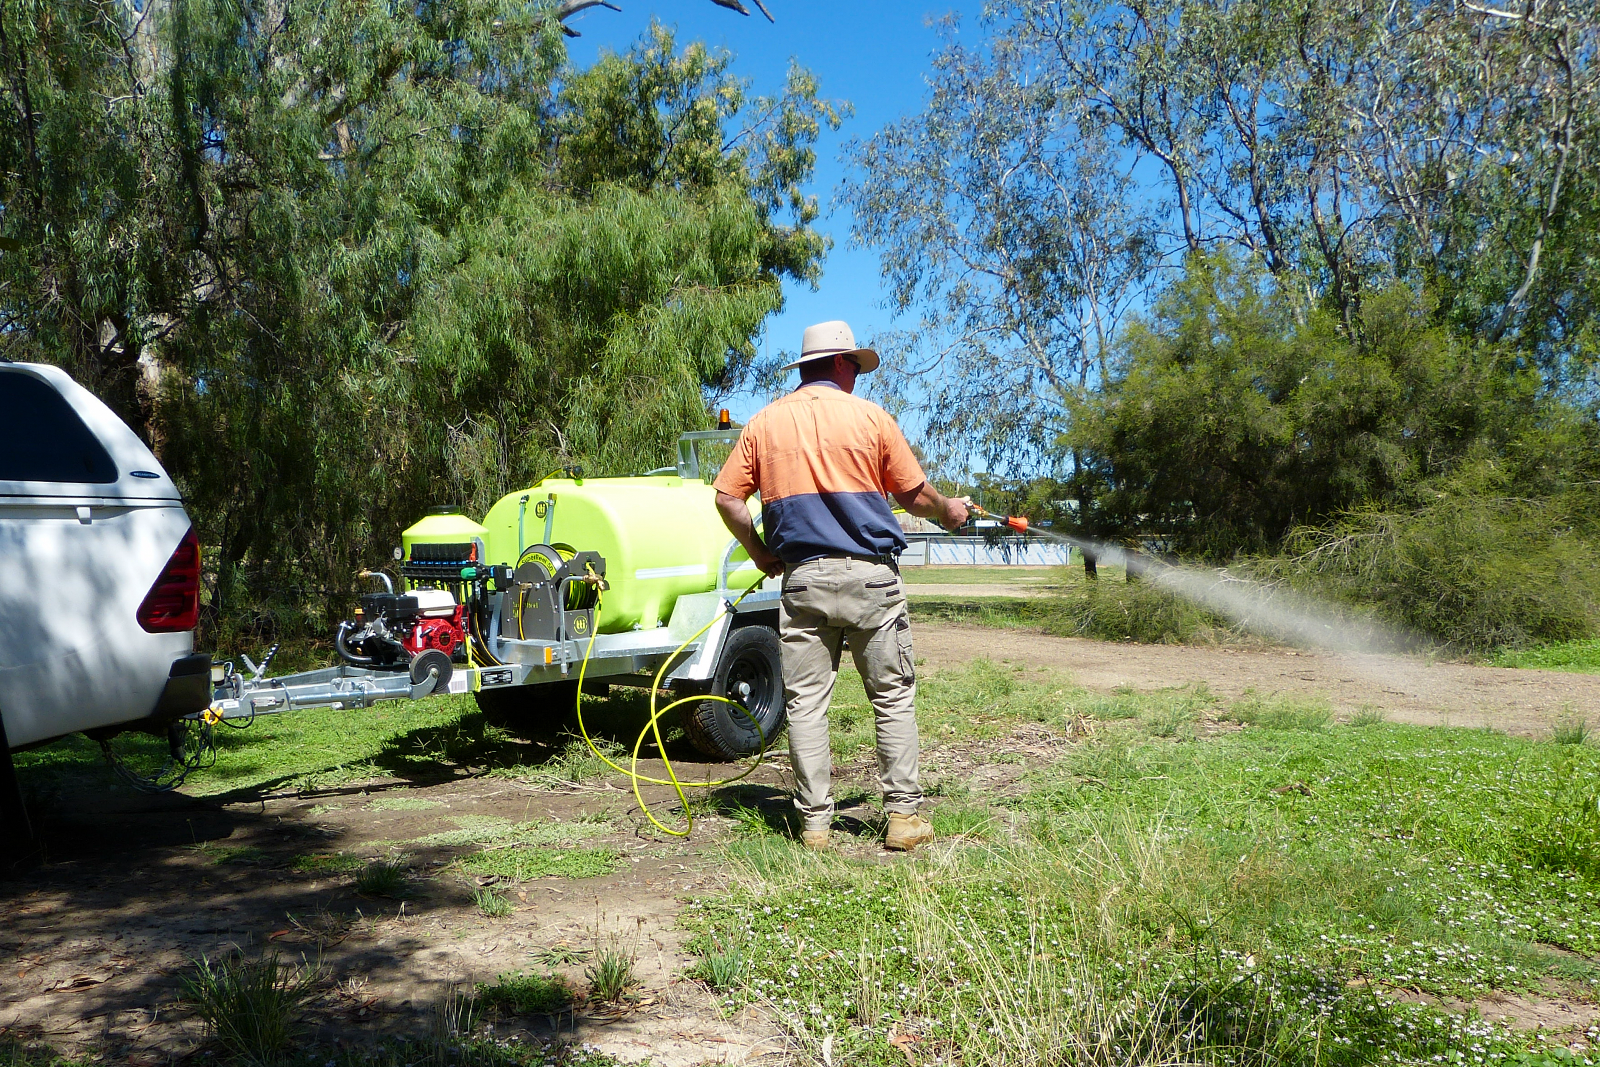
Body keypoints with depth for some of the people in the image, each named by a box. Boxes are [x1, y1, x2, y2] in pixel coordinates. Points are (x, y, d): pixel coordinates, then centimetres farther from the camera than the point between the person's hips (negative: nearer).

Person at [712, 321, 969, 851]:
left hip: (801, 578, 2)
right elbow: (914, 495, 7)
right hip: (868, 577, -2)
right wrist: (948, 511, 27)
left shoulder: (764, 422, 9)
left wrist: (759, 552, 16)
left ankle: (814, 823, 9)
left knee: (805, 703, 6)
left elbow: (727, 497, 5)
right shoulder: (870, 416, 2)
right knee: (894, 698, 7)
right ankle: (903, 815, 8)